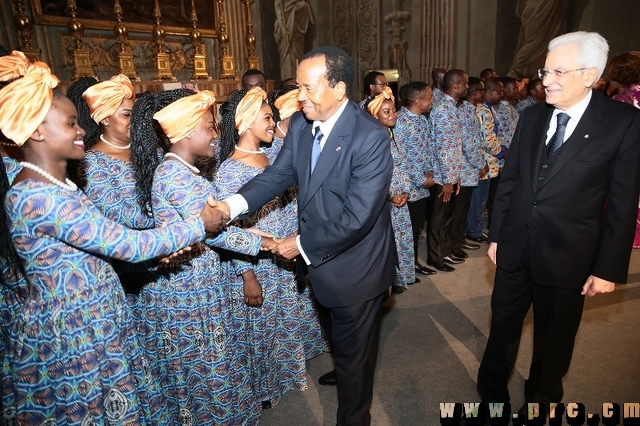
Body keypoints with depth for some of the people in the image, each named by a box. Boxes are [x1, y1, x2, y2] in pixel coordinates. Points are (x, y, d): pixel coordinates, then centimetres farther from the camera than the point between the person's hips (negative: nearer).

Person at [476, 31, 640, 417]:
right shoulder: (533, 115, 2)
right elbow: (509, 180, 6)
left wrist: (609, 267, -8)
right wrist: (496, 235, 7)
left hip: (566, 255, -3)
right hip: (514, 248, 3)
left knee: (554, 338, 17)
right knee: (503, 326, 17)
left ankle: (542, 397, 42)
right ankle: (492, 391, 40)